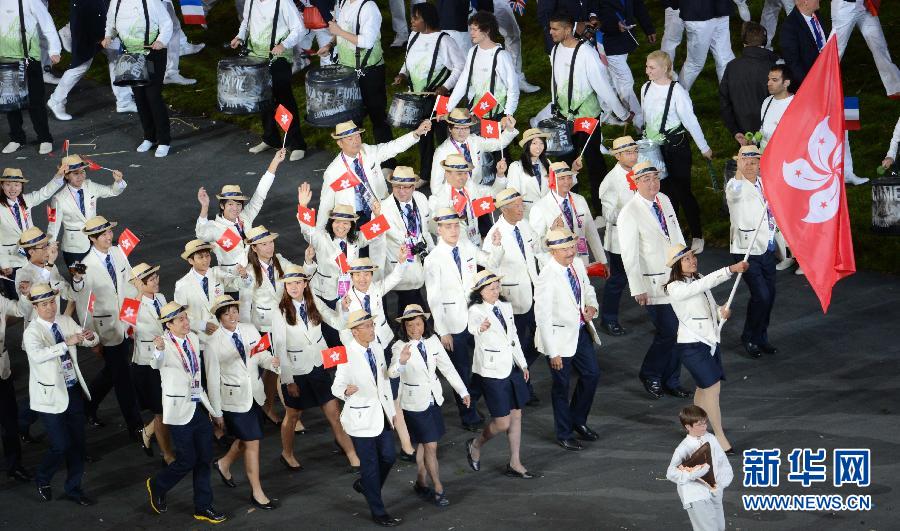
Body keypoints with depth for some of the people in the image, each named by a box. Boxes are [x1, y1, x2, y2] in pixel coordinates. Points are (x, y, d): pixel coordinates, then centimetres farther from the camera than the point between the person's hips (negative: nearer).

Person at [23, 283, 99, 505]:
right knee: (61, 445, -6)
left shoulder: (65, 321, 3)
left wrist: (90, 336, -17)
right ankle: (42, 480, 22)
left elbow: (92, 341, 7)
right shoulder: (32, 332, -15)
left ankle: (74, 488, 25)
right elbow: (38, 354, -35)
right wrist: (67, 343, -42)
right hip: (51, 395, -6)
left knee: (78, 443, 10)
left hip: (73, 390, 6)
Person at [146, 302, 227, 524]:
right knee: (187, 460, 0)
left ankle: (203, 507, 21)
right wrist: (159, 350, -61)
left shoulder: (193, 338, 6)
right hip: (180, 410, -7)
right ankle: (157, 485, 27)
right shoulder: (166, 344, -15)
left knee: (204, 459, 10)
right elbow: (159, 363, -37)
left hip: (199, 407, 7)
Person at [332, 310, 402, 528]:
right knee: (370, 465, 4)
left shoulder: (377, 348, 2)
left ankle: (364, 485, 40)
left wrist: (391, 409, 15)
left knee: (388, 456, 12)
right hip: (361, 416, -6)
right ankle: (378, 512, 16)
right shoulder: (347, 355, -19)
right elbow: (337, 386, -16)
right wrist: (346, 391, -40)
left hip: (381, 412, 6)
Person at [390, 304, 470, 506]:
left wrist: (463, 391, 6)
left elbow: (447, 367, 6)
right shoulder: (400, 347, -18)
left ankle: (421, 484, 29)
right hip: (415, 403, -5)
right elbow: (392, 373, -36)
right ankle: (438, 490, 4)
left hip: (434, 399, 5)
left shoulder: (432, 341, -3)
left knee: (423, 444, 16)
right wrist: (401, 361, -58)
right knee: (430, 446, -4)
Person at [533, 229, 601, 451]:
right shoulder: (547, 278, -25)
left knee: (592, 374, 16)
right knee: (561, 386, 8)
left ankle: (578, 421, 38)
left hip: (580, 331, 7)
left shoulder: (577, 265, -3)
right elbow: (542, 316, -23)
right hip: (560, 337, -7)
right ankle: (564, 434, 26)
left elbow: (587, 289, 17)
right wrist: (552, 352, -22)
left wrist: (591, 306, -7)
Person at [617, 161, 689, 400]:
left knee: (678, 332, 9)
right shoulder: (630, 214, -14)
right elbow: (629, 255, -15)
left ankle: (671, 382, 22)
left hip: (677, 277, 7)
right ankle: (650, 375, 16)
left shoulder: (664, 201, 7)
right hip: (654, 283, -7)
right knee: (668, 332, -8)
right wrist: (638, 289, -17)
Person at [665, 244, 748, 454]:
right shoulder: (675, 288, -18)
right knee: (713, 387, -9)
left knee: (703, 387, 16)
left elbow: (710, 307, 14)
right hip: (692, 344, -8)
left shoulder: (698, 279, 8)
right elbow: (707, 283, -30)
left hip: (710, 340, 8)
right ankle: (720, 437, -1)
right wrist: (731, 270, -37)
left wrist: (721, 312, -9)